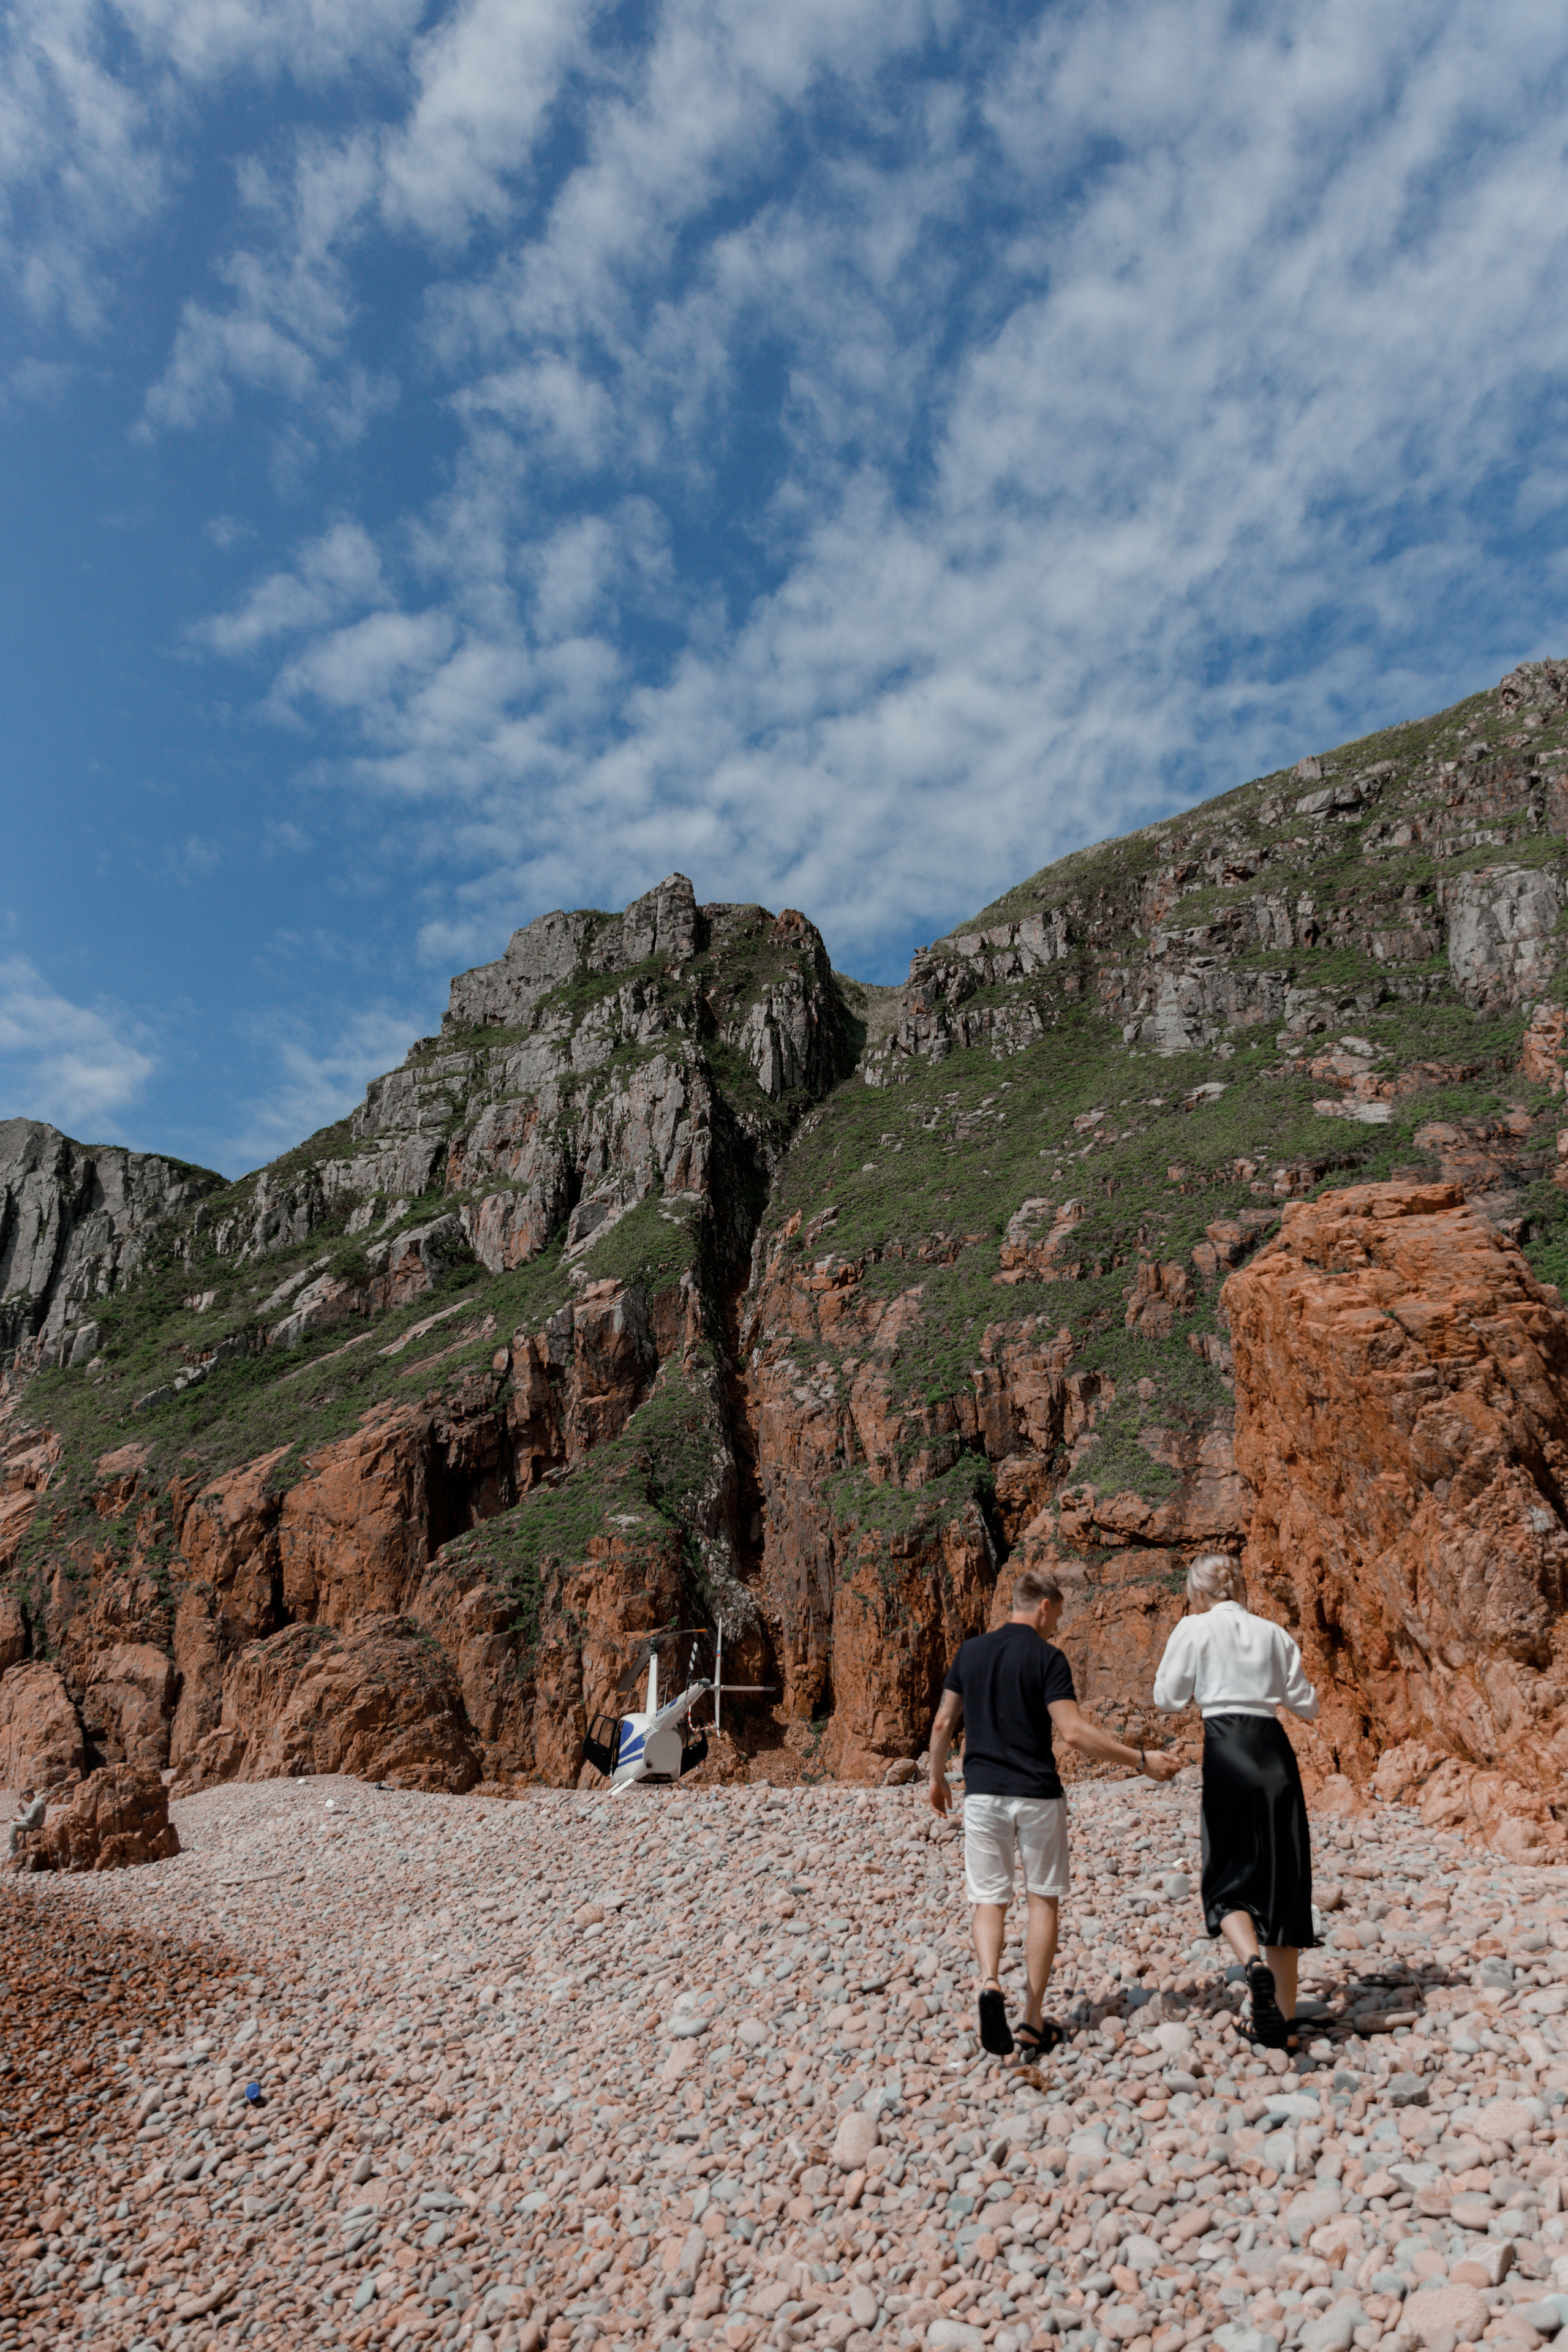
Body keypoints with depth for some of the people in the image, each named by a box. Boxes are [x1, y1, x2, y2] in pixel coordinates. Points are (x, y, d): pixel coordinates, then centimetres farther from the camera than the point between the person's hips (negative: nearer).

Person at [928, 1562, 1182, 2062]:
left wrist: (937, 1777, 23)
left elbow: (943, 1724, 8)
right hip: (1037, 1796, -3)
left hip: (982, 1794, 3)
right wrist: (1142, 1760, -12)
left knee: (989, 1900, 10)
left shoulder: (970, 1652, 4)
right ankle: (1033, 2022, 14)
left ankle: (990, 1983, -17)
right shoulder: (1047, 1658, -9)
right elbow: (1074, 1733, -18)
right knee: (1042, 1900, 13)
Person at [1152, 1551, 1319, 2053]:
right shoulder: (1273, 1633, 11)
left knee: (1228, 1879, 8)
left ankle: (1254, 1962, -21)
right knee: (1281, 1881, 12)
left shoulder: (1194, 1630, 0)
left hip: (1228, 1752, -4)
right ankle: (1283, 2022, 16)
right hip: (1275, 1752, 4)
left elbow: (1167, 1700, 2)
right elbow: (1305, 1704, 14)